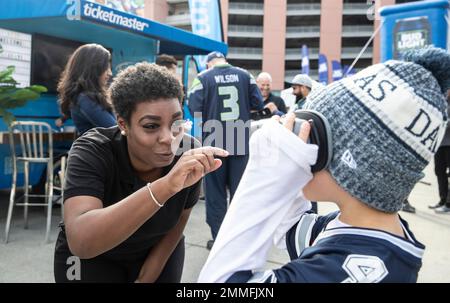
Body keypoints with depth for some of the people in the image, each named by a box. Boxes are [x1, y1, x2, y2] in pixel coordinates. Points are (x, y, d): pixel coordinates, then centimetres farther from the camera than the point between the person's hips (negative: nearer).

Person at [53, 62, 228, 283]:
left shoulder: (189, 155, -22)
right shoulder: (92, 152, -30)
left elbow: (178, 222, -7)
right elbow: (80, 241, -45)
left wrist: (148, 276, -2)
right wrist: (166, 186, -53)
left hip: (158, 251, 2)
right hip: (92, 258, -2)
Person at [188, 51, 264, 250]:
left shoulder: (203, 78, -3)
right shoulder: (245, 75, 5)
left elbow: (194, 109, -12)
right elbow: (258, 104, 2)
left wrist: (208, 114, 8)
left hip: (214, 142, -2)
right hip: (241, 142, 2)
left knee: (215, 192, 8)